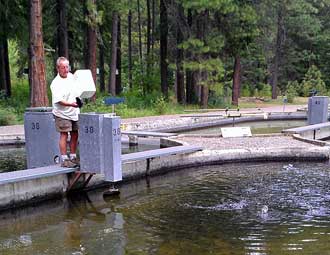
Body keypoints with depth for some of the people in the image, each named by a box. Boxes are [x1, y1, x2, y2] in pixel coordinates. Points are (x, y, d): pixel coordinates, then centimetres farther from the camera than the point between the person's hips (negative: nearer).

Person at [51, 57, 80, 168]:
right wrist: (71, 104, -36)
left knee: (75, 134, 10)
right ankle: (64, 160, 0)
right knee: (64, 135, -6)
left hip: (74, 112, 7)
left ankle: (73, 157, 21)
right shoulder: (56, 83, -16)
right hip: (62, 114, -7)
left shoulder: (71, 76, 7)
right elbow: (59, 100, -23)